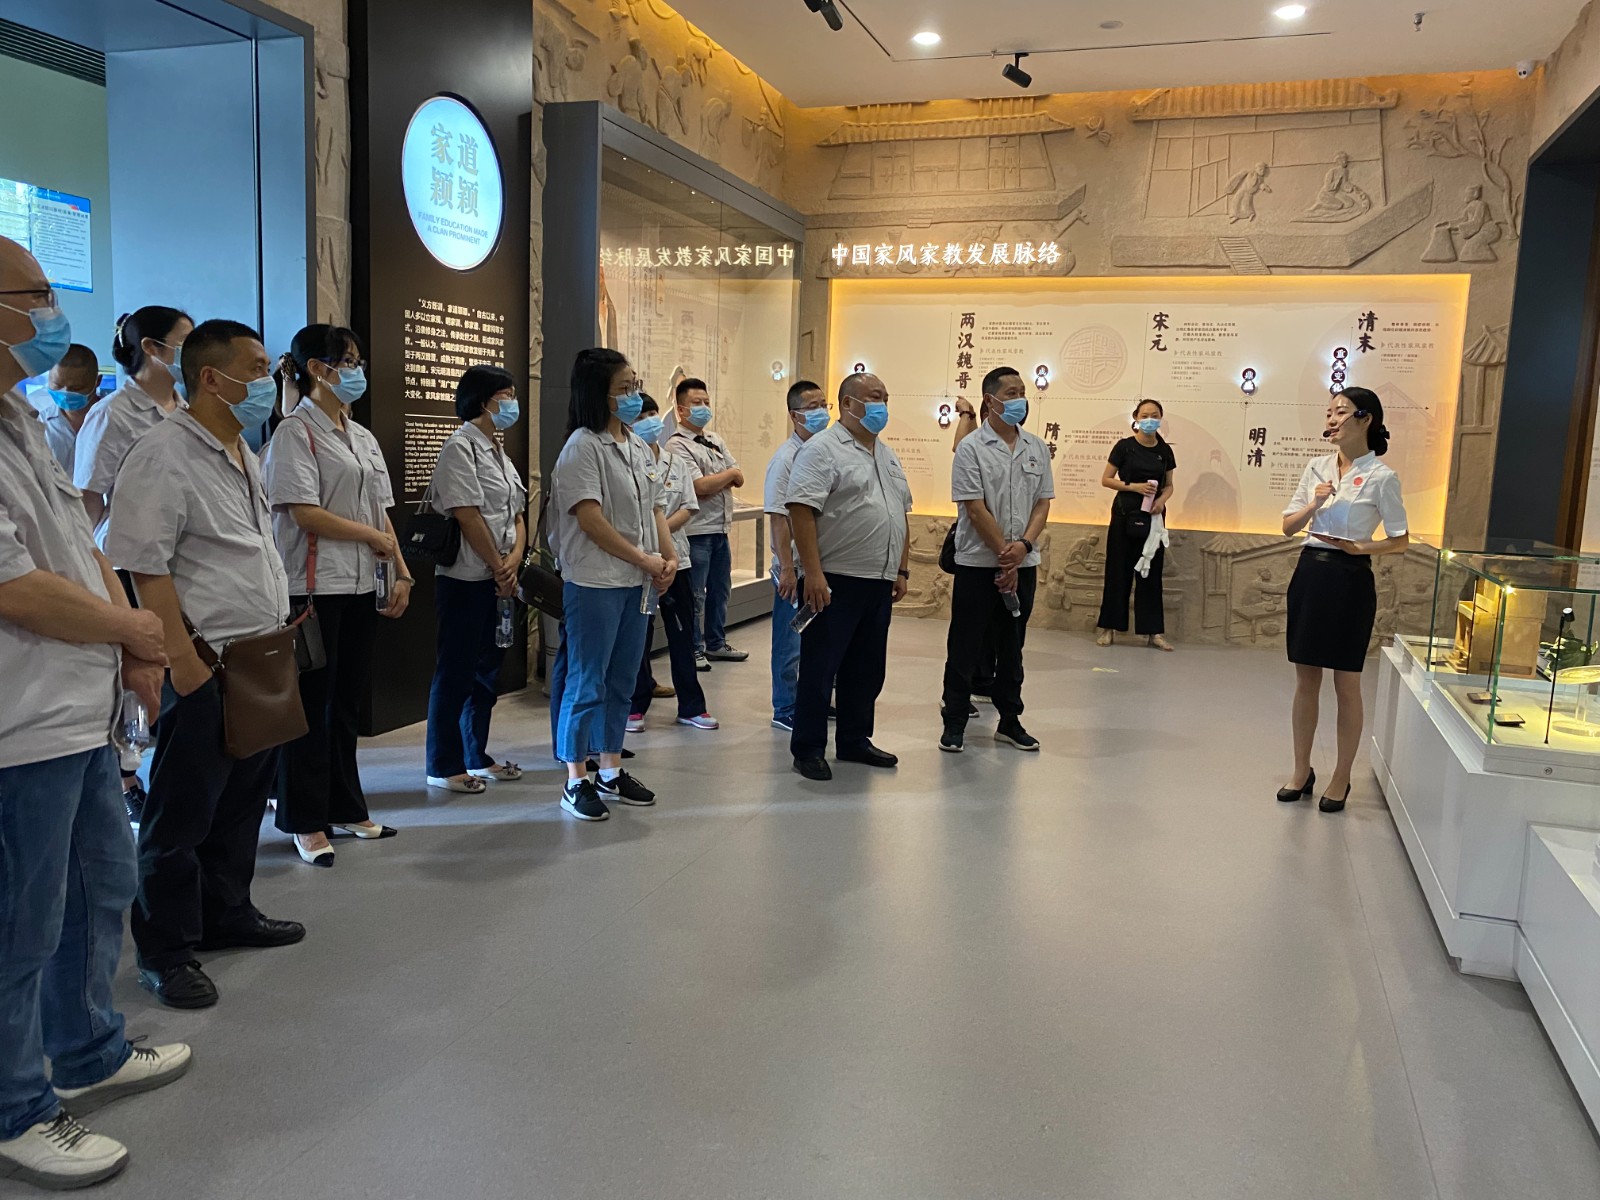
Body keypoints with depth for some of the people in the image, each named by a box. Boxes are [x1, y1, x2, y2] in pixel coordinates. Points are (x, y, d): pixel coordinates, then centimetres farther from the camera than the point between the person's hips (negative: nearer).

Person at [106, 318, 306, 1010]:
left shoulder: (243, 454, 15)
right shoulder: (163, 455, -14)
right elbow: (146, 566, -20)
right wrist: (182, 657, -22)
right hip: (205, 668, -9)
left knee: (242, 803, 18)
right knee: (182, 815, 2)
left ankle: (226, 914, 33)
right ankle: (165, 952, 15)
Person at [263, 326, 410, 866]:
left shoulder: (363, 437, 16)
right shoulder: (296, 432, -8)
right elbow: (304, 512, -17)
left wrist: (401, 571, 8)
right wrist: (373, 536, -10)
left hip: (361, 585, 7)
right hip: (314, 586, -7)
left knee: (347, 700, 13)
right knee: (312, 704, 1)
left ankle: (345, 807, 24)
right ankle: (304, 821, 13)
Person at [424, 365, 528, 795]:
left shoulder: (499, 454, 17)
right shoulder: (461, 448, -11)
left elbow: (517, 515, 14)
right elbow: (467, 515, -17)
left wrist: (514, 559, -3)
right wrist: (498, 567, -11)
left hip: (500, 580, 9)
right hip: (466, 580, -9)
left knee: (486, 671, 14)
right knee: (455, 673, -2)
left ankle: (476, 757, 25)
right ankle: (444, 766, 7)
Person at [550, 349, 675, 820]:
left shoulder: (639, 448, 14)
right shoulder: (583, 446, -11)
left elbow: (654, 508, 16)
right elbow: (589, 519, -18)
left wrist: (669, 558, 0)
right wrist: (645, 559, -15)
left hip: (637, 583, 8)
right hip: (594, 583, -8)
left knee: (622, 681, 14)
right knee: (586, 683, 0)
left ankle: (611, 772, 26)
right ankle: (576, 782, 11)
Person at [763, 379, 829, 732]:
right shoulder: (786, 458, -12)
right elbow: (777, 517, -15)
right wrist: (787, 569, -19)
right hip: (796, 569, -7)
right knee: (792, 643, 2)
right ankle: (785, 711, 13)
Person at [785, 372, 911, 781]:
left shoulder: (888, 456, 18)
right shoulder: (822, 449, -8)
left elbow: (902, 514, 22)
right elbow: (801, 510, -17)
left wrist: (902, 570, 16)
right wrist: (813, 572, -23)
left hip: (880, 582, 8)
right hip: (835, 581, -8)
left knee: (867, 669, 14)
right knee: (820, 667, 0)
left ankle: (855, 741, 27)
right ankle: (808, 749, 9)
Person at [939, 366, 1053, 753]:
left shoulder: (1037, 449, 8)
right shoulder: (971, 449, -8)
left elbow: (1043, 502, 6)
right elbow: (975, 508, -13)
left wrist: (1023, 545, -11)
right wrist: (1004, 554, -14)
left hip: (1023, 564, 5)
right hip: (978, 563, -5)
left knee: (1012, 647, 13)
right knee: (966, 647, 3)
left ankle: (1010, 720, 23)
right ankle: (955, 722, 12)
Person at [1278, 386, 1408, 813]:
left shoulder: (1381, 478, -7)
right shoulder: (1317, 468, 8)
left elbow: (1400, 541, -3)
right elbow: (1288, 526, 9)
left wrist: (1361, 547, -19)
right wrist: (1313, 505, -9)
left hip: (1350, 578, -5)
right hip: (1310, 572, 5)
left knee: (1346, 684, 4)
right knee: (1306, 678, 11)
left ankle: (1341, 780, 16)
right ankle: (1302, 771, 22)